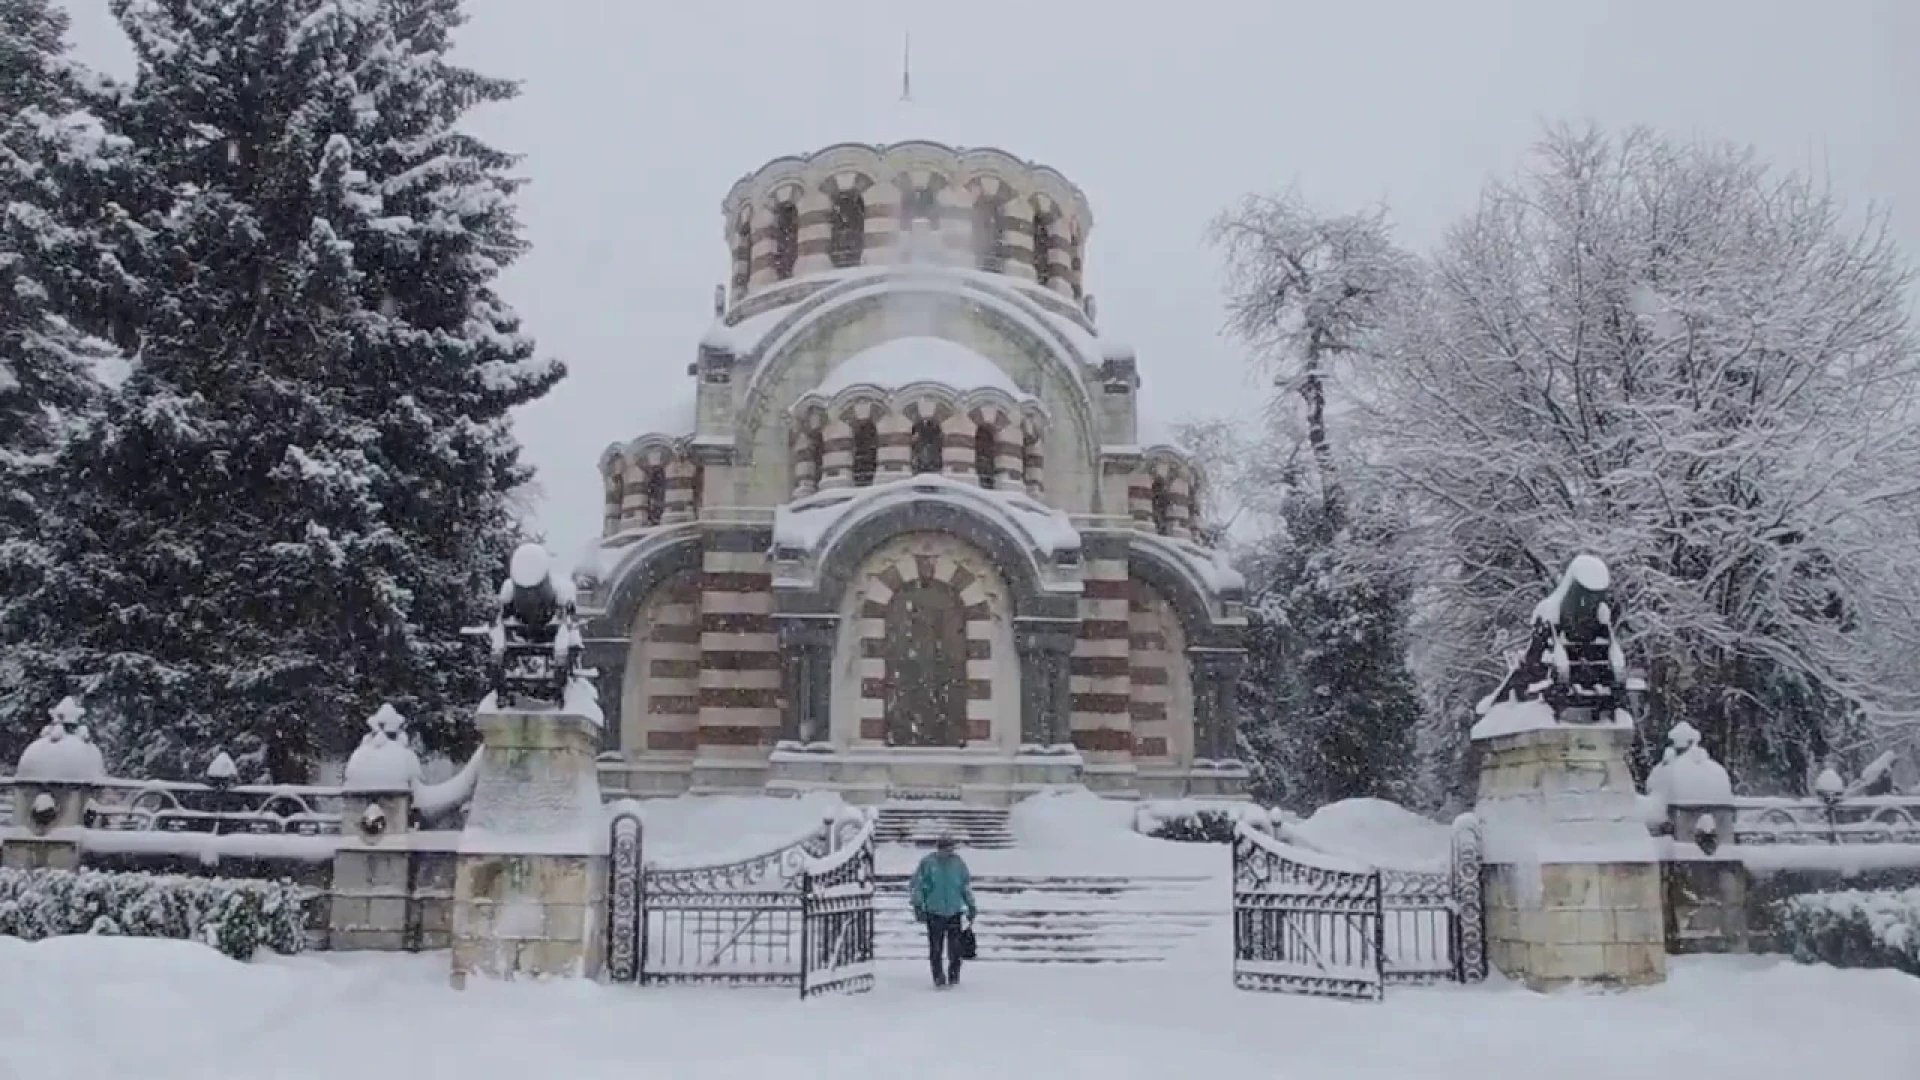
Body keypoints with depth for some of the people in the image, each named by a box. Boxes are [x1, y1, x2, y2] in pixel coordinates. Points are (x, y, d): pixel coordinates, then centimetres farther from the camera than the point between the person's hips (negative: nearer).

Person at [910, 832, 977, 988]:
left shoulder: (958, 862, 4)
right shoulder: (928, 862, -6)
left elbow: (967, 885, 15)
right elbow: (917, 885, -1)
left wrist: (971, 906, 17)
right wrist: (918, 907, -5)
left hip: (954, 911, 2)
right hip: (934, 911, -2)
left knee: (955, 946, 3)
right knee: (936, 948, -2)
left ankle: (954, 975, 20)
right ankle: (939, 979, 7)